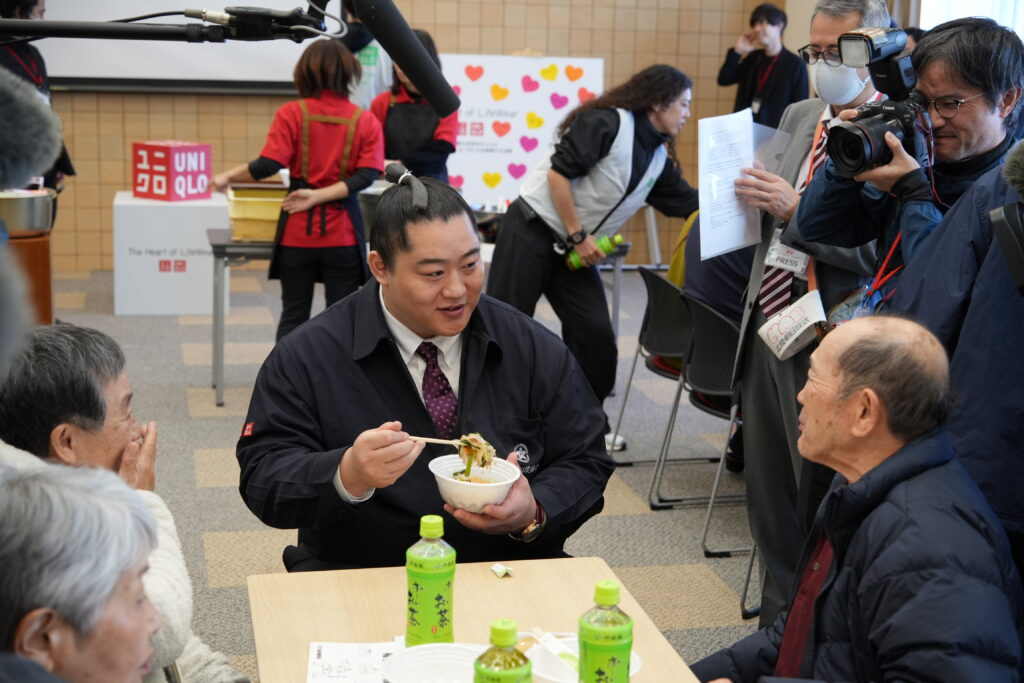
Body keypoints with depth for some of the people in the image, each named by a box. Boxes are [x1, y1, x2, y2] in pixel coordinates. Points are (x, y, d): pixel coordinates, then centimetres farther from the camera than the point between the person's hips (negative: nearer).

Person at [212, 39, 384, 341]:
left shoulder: (291, 113, -4)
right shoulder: (366, 121, 1)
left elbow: (268, 165, -12)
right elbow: (367, 175, -10)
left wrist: (226, 177, 1)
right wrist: (320, 196, -10)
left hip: (298, 231, 0)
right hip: (342, 233, 0)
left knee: (294, 317, 10)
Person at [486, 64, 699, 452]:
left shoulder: (658, 158, 9)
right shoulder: (608, 122, -15)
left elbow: (692, 205, 13)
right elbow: (559, 173, -19)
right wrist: (578, 236, -16)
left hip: (577, 249, 8)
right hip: (532, 231, -8)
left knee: (595, 332, 1)